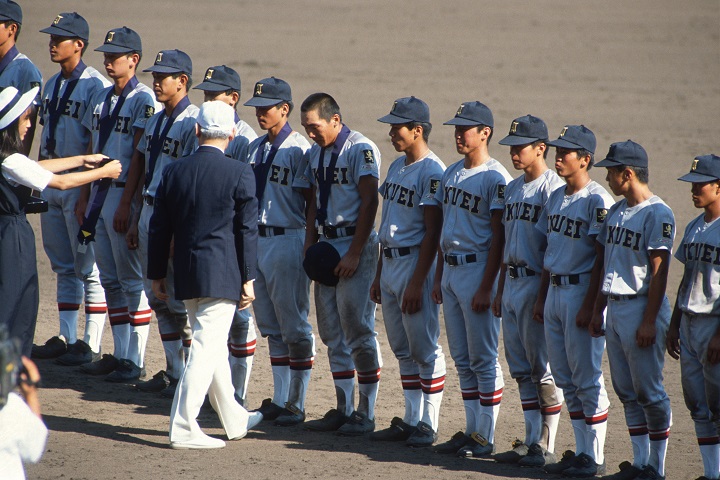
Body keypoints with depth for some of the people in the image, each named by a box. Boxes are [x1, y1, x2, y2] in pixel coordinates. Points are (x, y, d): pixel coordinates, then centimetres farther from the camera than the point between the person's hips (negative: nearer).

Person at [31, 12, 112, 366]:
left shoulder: (95, 86, -12)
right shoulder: (52, 85, 14)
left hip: (80, 184, -8)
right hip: (51, 183, 8)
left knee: (88, 268, -4)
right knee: (63, 267, 13)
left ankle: (91, 345, -1)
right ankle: (66, 339, 19)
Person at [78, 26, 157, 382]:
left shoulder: (142, 100, -10)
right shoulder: (101, 99, 13)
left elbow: (139, 155, -15)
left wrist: (125, 204, -18)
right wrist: (84, 198, 13)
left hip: (124, 194, -8)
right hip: (99, 193, 8)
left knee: (132, 280, -4)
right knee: (110, 280, 10)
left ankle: (135, 362, -2)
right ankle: (120, 355, 16)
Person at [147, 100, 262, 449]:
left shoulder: (174, 171, 3)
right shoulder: (239, 174, -9)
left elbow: (159, 228, 7)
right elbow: (247, 230, -8)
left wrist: (157, 275, 15)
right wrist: (248, 277, -2)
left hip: (186, 274, 5)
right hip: (223, 274, -5)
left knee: (213, 346, 18)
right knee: (206, 348, -5)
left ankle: (234, 420, 32)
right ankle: (183, 429, -11)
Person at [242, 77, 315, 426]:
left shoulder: (299, 149, -11)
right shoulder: (255, 148, 12)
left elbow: (312, 203, -12)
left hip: (287, 240, -8)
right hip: (257, 239, 8)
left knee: (294, 326, -2)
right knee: (271, 327, 13)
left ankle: (296, 405, 3)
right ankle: (279, 400, 19)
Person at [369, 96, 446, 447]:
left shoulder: (431, 172, -14)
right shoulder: (397, 167, 13)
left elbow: (432, 232, -17)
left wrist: (417, 283, -20)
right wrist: (378, 275, 18)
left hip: (415, 263, -9)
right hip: (389, 263, 9)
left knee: (424, 350, -3)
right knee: (403, 351, 12)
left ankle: (428, 425, 2)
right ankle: (411, 421, 18)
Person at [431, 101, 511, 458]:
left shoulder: (495, 178, -13)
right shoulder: (452, 173, 12)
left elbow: (498, 237, -15)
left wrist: (486, 288, -18)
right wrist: (439, 277, 16)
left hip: (477, 268, -9)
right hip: (450, 270, 9)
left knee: (483, 359, -3)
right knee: (462, 360, 12)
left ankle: (486, 438, 1)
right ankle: (472, 431, 18)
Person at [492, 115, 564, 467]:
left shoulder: (553, 188, -12)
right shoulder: (514, 188, 14)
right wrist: (500, 290, 19)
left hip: (538, 285, -9)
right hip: (513, 284, 9)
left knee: (543, 369, -4)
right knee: (521, 369, 12)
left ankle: (546, 447, 2)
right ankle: (532, 441, 19)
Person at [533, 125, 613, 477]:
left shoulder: (597, 200, -12)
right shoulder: (556, 198, 13)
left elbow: (602, 257, -15)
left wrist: (590, 305, -19)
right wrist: (541, 297, 16)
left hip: (582, 292, -9)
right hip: (554, 291, 9)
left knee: (587, 379, -5)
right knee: (565, 380, 11)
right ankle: (581, 451, 18)